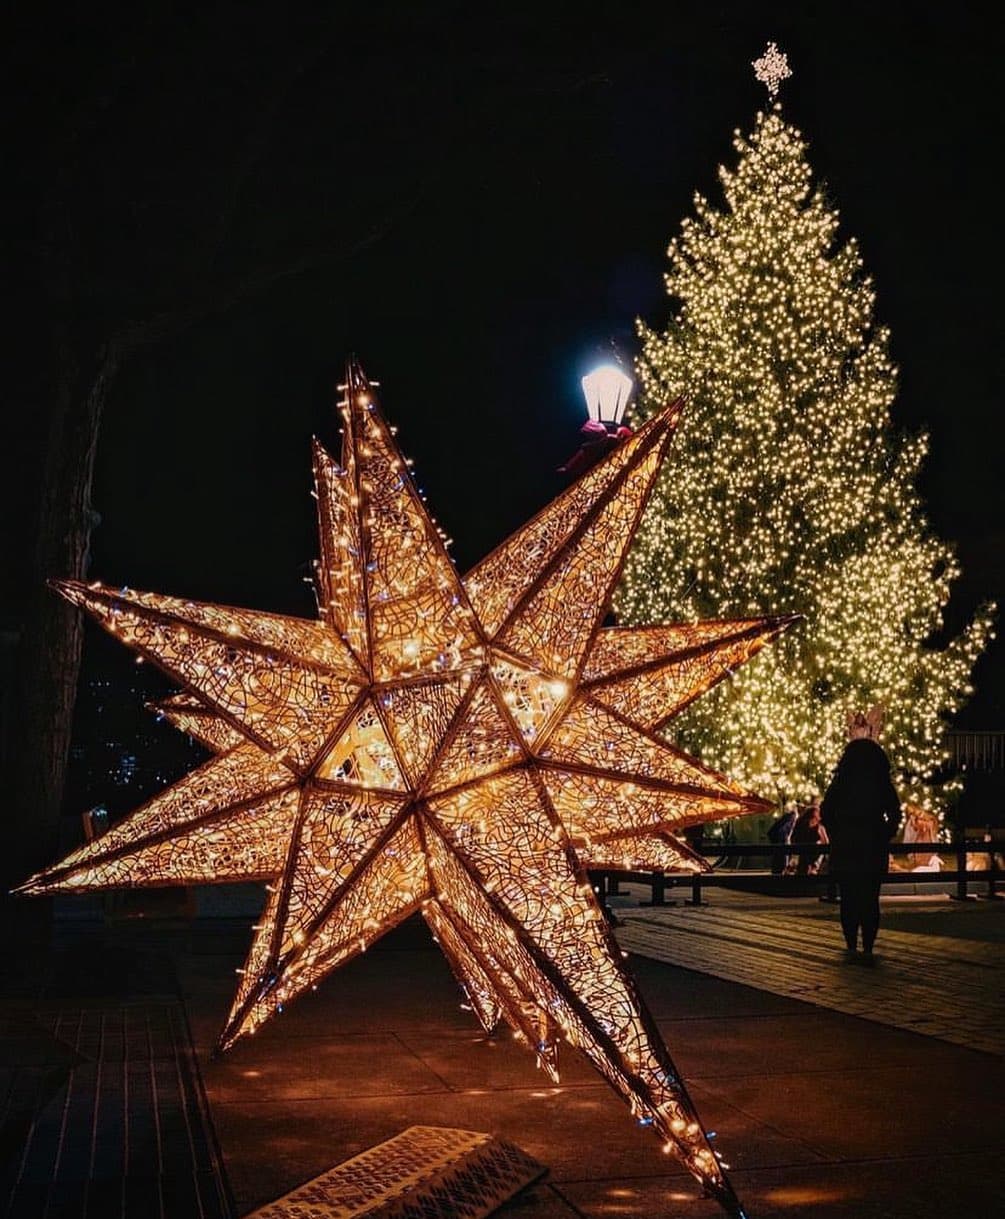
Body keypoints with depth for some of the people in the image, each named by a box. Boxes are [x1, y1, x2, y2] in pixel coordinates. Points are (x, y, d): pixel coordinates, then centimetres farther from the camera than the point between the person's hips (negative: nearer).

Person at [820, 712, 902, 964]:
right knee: (870, 899, 6)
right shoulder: (883, 786, -2)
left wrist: (836, 837, 8)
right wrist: (883, 837, 8)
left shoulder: (839, 785, -4)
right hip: (874, 849, 0)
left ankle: (851, 947, 6)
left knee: (848, 898, 8)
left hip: (845, 848, 0)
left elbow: (826, 812, -2)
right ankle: (867, 949, 1)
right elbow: (895, 815, 0)